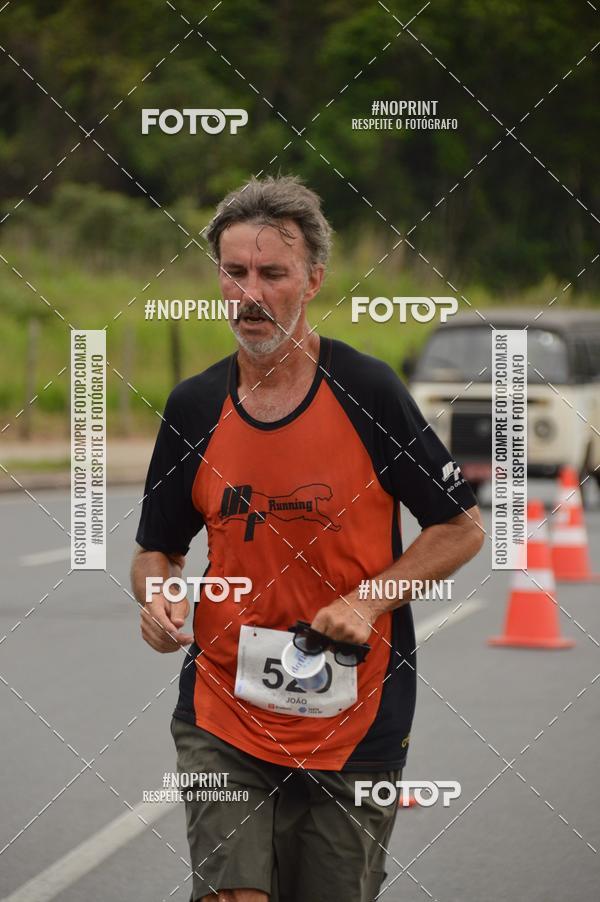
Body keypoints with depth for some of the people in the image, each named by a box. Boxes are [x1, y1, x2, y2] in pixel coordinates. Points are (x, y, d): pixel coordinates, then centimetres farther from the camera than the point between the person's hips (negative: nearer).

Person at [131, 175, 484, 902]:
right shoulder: (194, 407, 1)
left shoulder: (367, 391, -8)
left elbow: (461, 528, -1)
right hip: (223, 722, 1)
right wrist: (157, 597, -9)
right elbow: (157, 548, 13)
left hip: (356, 726, -1)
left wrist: (368, 602, -14)